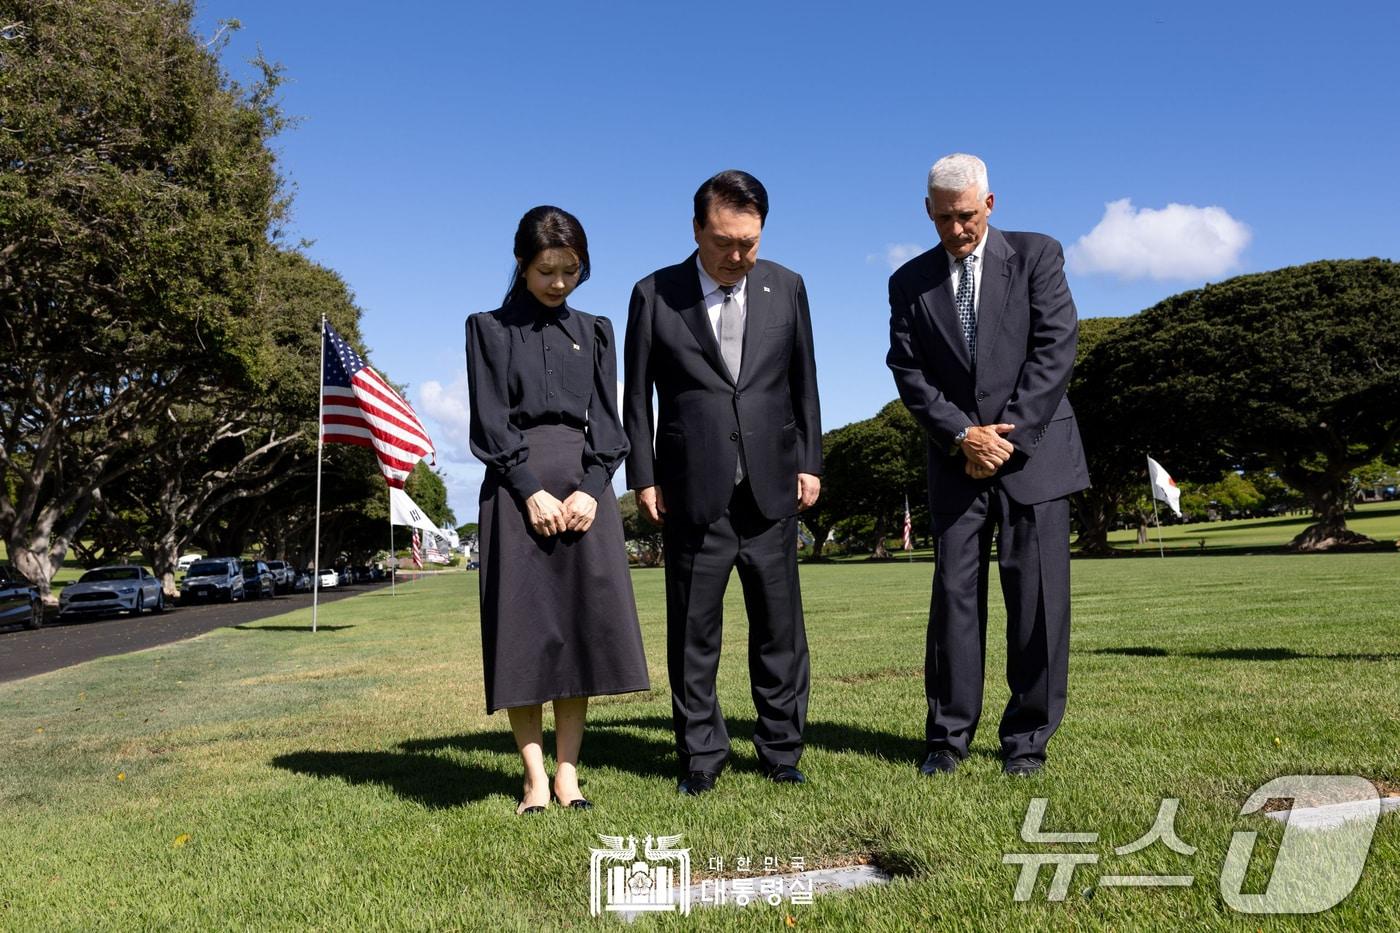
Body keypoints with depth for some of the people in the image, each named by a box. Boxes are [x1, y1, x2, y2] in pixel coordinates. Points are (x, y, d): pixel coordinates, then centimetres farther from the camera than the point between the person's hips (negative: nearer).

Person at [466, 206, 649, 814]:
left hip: (584, 484, 3)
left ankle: (568, 772, 8)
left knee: (583, 625, 0)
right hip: (518, 488, -2)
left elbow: (606, 419, 9)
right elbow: (489, 421, -1)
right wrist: (532, 491, -12)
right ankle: (535, 777, 5)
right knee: (523, 628, -3)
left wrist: (590, 488, -7)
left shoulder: (594, 331, 15)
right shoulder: (490, 328, 7)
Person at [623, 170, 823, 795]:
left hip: (771, 487, 2)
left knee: (779, 626, 6)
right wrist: (643, 478, -1)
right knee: (693, 629, 5)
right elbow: (637, 396, 4)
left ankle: (782, 751, 20)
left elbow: (803, 383, 12)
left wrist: (809, 462, 7)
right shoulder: (654, 295, 2)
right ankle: (701, 758, 17)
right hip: (692, 491, -1)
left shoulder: (786, 288, 9)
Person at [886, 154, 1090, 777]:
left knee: (1038, 597, -1)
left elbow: (1055, 349, -5)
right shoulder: (910, 282, 9)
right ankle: (948, 738, 9)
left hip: (1034, 451, -1)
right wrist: (963, 435, -11)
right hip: (957, 461, 2)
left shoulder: (1036, 256, 3)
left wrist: (1006, 435, -12)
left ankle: (1027, 738, 11)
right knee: (954, 593, 1)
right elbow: (908, 373, 3)